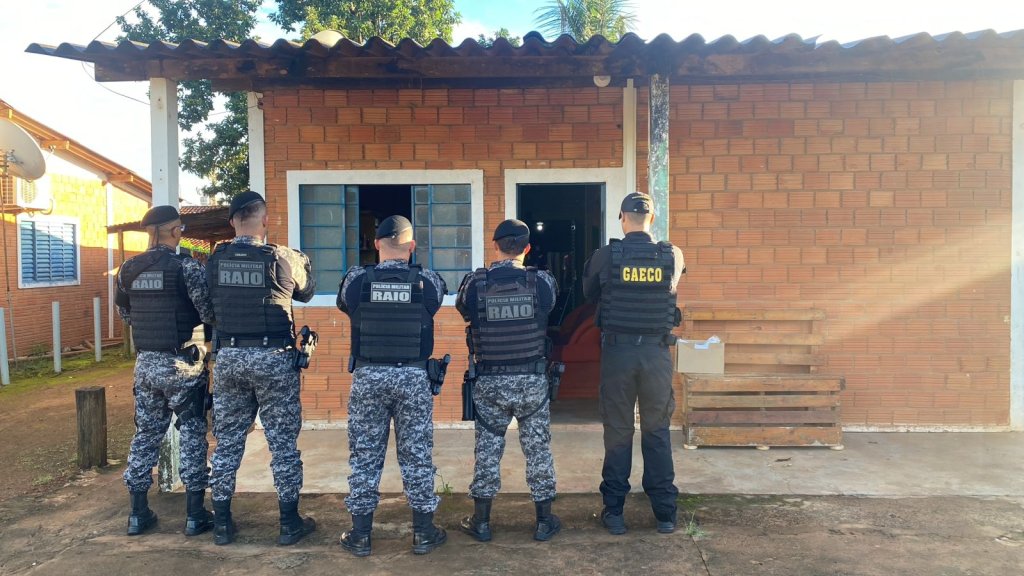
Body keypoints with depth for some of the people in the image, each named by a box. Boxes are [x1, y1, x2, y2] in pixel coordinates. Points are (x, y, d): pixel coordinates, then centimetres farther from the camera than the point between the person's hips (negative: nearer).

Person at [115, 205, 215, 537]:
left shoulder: (128, 269, 5)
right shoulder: (187, 267, -14)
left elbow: (124, 314, 16)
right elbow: (210, 314, -18)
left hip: (146, 363, 5)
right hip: (183, 363, -5)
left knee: (146, 435, 15)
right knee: (192, 435, 5)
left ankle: (138, 515, 22)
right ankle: (195, 516, 11)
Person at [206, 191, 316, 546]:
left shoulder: (215, 260, 0)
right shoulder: (282, 258, -10)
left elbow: (209, 301, 10)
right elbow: (305, 293, 6)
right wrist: (302, 263, 23)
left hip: (229, 356, 3)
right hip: (273, 358, -3)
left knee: (227, 440, 14)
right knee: (282, 441, 7)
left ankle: (222, 523, 23)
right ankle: (289, 523, 15)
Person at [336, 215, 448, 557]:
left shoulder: (356, 280, -6)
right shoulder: (429, 282, -7)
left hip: (368, 376, 0)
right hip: (413, 377, 0)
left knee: (365, 455, 11)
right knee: (417, 455, 10)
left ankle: (360, 535, 20)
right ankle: (423, 534, 20)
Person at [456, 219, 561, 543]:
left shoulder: (475, 284, -9)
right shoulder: (542, 282, -8)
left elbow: (464, 310, 9)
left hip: (490, 382, 0)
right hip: (532, 381, 0)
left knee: (487, 449, 12)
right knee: (538, 448, 12)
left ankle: (481, 522, 21)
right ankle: (545, 521, 22)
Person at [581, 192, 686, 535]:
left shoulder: (606, 256, -7)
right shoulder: (672, 256, -3)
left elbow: (589, 294, 8)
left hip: (617, 350, -1)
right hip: (657, 352, 1)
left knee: (617, 431, 9)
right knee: (657, 432, 11)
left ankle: (614, 511, 16)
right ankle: (665, 513, 17)